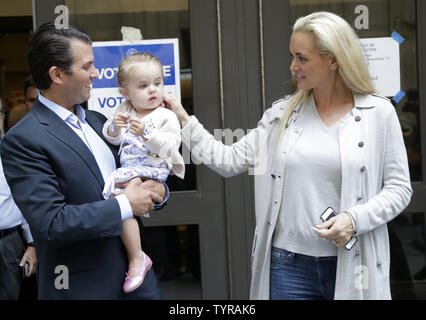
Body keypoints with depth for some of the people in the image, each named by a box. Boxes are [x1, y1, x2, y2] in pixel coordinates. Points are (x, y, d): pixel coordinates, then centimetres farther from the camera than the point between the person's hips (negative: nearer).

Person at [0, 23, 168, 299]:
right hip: (83, 286, -6)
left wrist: (157, 192, -4)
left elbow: (128, 176, 18)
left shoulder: (97, 121, 10)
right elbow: (51, 223, -21)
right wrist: (125, 205, -17)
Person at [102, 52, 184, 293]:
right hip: (127, 169, 8)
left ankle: (137, 258, -17)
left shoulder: (166, 116, -4)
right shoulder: (125, 111, 13)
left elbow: (170, 145, -15)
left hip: (152, 171, -8)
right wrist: (114, 127, -6)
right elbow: (113, 138, 15)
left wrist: (147, 134, -26)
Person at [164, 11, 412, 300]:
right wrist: (185, 121, 3)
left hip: (352, 264, -2)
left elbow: (398, 187, 0)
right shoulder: (283, 112, 6)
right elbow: (230, 161, 6)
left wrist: (354, 219, -14)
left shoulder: (378, 113, -2)